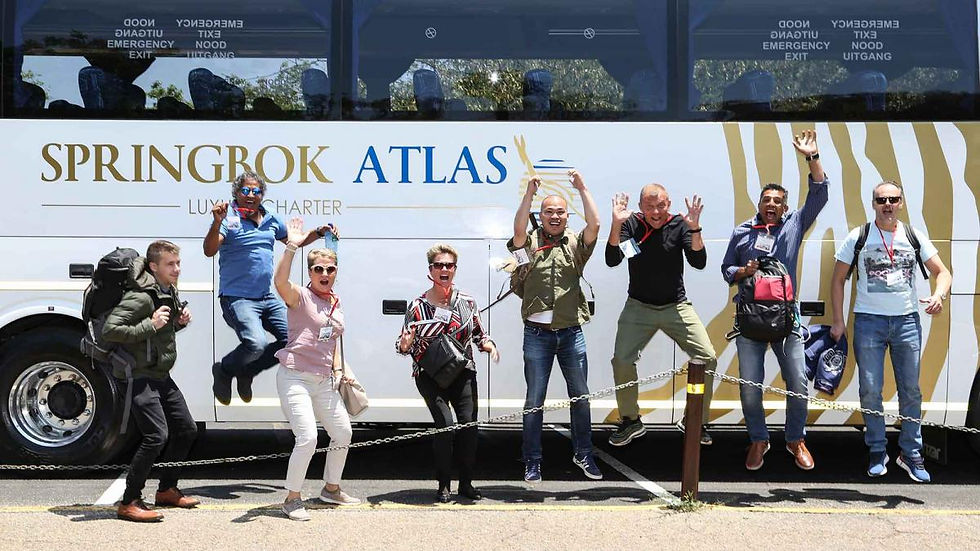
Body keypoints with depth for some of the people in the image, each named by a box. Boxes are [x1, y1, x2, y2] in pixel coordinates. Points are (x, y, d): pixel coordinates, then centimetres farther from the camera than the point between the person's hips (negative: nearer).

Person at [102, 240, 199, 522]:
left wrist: (180, 322, 2)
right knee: (156, 436, -19)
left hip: (162, 376, 10)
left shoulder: (169, 291, 9)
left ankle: (167, 490, 29)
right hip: (140, 376, -10)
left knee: (187, 429, 14)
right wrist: (151, 324, -27)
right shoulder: (140, 297, -20)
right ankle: (129, 503, -10)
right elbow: (109, 330, -27)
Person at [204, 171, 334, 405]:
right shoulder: (229, 219, -8)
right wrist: (217, 223, -36)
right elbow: (209, 251, -21)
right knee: (256, 344, -27)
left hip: (267, 298, 7)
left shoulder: (271, 220, 12)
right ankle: (223, 371, 5)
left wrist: (319, 232, 12)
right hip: (237, 298, -7)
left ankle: (246, 372, 20)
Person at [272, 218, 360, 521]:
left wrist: (338, 370, 10)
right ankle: (292, 499, 1)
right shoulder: (301, 297, -9)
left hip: (324, 380, 8)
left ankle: (331, 489, 36)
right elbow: (280, 282, -32)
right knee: (307, 437, -17)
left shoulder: (336, 303, 13)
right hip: (295, 377, -8)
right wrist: (291, 247, -40)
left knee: (343, 434, 16)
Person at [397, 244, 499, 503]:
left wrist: (490, 346, -4)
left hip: (462, 372, 3)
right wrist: (405, 342, -20)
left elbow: (479, 335, 17)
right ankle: (443, 485, -2)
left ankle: (466, 483, 7)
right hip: (430, 374, -3)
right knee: (445, 423, -18)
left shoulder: (467, 302, 7)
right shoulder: (418, 306, -1)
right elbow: (404, 347, 3)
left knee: (468, 422, -10)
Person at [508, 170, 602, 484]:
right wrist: (529, 193, -24)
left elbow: (594, 224, -10)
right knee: (534, 400, 5)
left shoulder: (576, 243, 7)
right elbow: (518, 228, -17)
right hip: (537, 333, -2)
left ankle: (583, 454, 26)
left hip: (571, 332, 2)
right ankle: (532, 462, 13)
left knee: (580, 396, 10)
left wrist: (582, 189, -12)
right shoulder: (530, 243, 3)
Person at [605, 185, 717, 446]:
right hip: (638, 307, 0)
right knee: (621, 360, -12)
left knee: (707, 358, -9)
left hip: (676, 306, 0)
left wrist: (694, 229, -32)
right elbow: (612, 260, -18)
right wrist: (616, 224, -32)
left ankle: (697, 422, 9)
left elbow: (699, 262, -17)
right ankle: (630, 421, 11)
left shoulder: (679, 224, -8)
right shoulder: (631, 224, -7)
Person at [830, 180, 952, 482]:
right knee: (870, 390, -1)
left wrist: (938, 295, -15)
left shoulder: (914, 237, 5)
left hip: (907, 321, 2)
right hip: (869, 321, -2)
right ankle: (877, 452, 13)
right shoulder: (858, 237, 0)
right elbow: (838, 279, 4)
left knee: (911, 390, 5)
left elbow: (943, 272, 8)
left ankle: (911, 454, 15)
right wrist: (838, 321, -2)